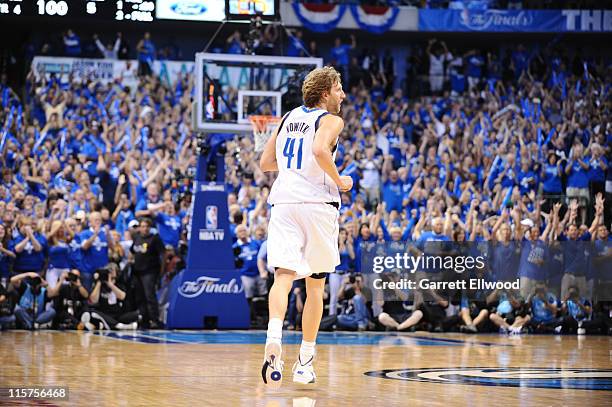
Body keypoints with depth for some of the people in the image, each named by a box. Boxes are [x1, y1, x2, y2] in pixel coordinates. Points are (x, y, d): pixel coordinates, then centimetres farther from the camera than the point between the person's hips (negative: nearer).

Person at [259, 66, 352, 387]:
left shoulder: (288, 118, 19)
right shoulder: (331, 120, 1)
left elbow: (265, 163, 20)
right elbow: (320, 149, -20)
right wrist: (339, 181, -6)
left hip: (283, 201, 4)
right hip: (317, 202, -3)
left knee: (283, 276, -11)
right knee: (315, 285, 10)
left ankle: (274, 336, -40)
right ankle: (305, 363, 13)